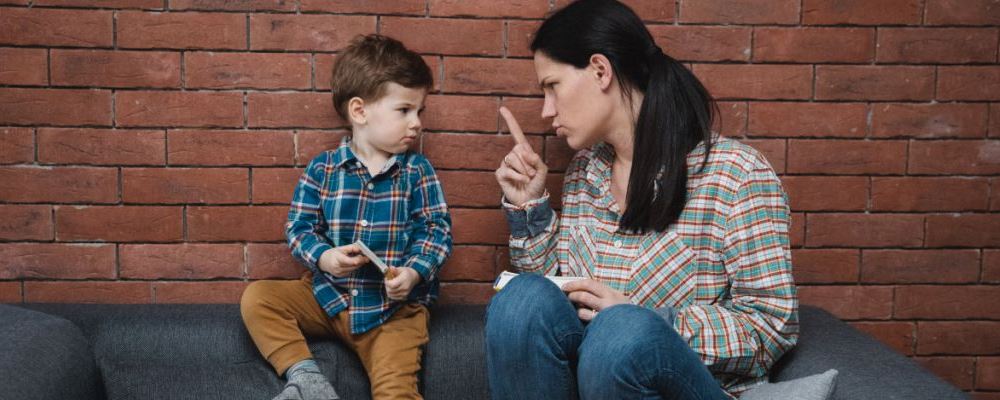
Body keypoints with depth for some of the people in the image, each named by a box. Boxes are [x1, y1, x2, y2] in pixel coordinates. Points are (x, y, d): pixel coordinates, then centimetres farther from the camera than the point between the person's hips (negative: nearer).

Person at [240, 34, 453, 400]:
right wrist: (323, 258, -18)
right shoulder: (321, 169, 0)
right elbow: (298, 227, 2)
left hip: (394, 306, -2)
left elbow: (437, 230, -3)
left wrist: (414, 272, -21)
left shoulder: (417, 171, -1)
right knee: (257, 298, -12)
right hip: (327, 294, 2)